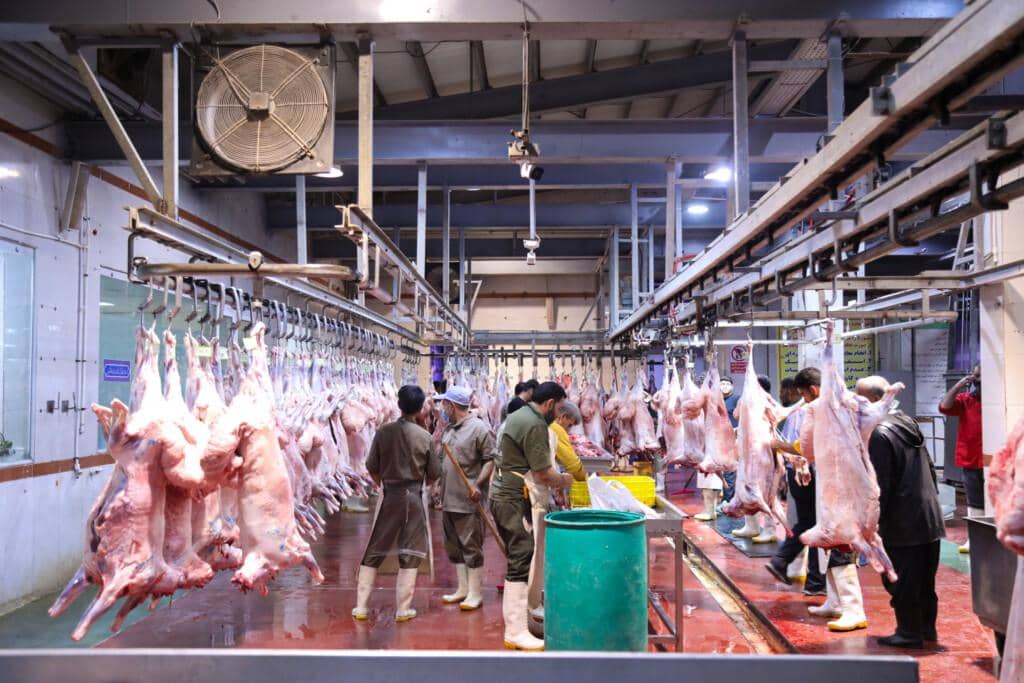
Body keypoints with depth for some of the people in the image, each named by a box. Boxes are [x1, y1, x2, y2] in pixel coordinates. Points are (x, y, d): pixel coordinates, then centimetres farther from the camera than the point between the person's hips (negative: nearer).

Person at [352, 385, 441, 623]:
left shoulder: (384, 432, -5)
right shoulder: (425, 437, -7)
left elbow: (372, 467, 0)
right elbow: (434, 474, -1)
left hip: (389, 496, 1)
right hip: (414, 497, -1)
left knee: (373, 552, 10)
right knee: (410, 554, 7)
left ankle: (361, 606, 13)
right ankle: (404, 609, 9)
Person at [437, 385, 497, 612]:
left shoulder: (479, 428, -12)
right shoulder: (448, 429, 12)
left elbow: (491, 460, -14)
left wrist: (478, 484, -24)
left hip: (468, 501, -8)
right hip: (448, 500, 8)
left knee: (471, 546, -1)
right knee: (454, 546, 15)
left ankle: (475, 594, 8)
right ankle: (463, 589, 27)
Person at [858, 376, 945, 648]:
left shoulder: (879, 434, -17)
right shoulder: (909, 424, 11)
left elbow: (879, 486, -19)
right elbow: (930, 469, 19)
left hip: (903, 523, -9)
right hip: (930, 518, 9)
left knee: (901, 581, 2)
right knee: (925, 580, 18)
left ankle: (910, 632, 10)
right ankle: (927, 628, 28)